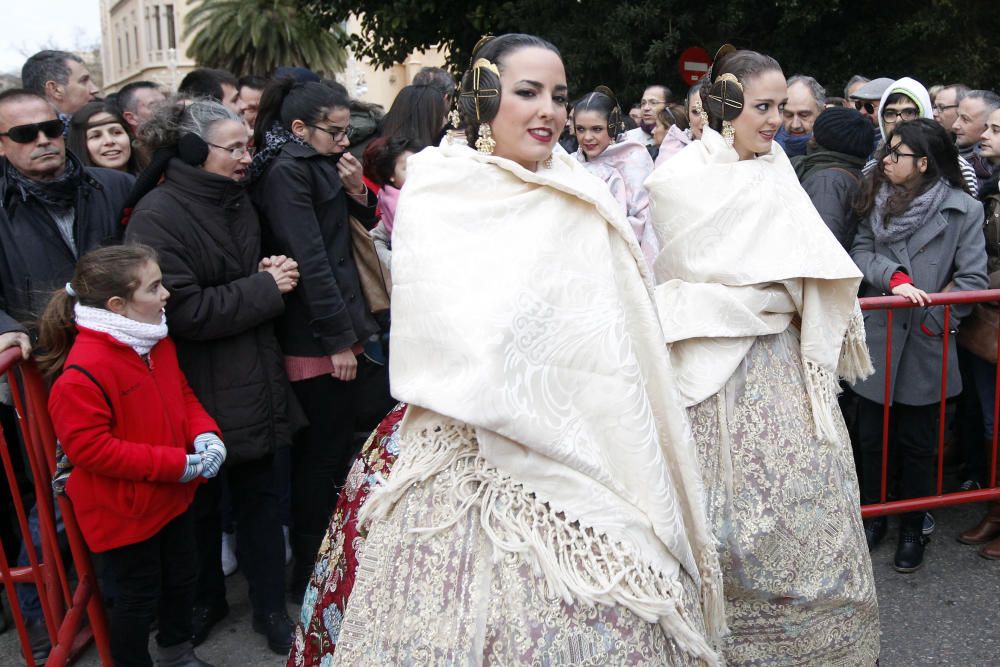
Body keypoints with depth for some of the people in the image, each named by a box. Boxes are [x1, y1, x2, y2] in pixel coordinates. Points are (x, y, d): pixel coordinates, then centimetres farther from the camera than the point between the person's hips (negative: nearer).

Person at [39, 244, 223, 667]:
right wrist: (175, 464, -27)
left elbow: (182, 394, 11)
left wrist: (205, 434, -10)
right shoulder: (83, 371, -28)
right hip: (123, 509, -8)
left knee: (182, 576, 23)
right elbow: (88, 447, -27)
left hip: (173, 495, 8)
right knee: (139, 594, 9)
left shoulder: (157, 341, -1)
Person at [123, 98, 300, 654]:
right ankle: (206, 599, 36)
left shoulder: (238, 201, 7)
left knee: (260, 492, 12)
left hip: (253, 377, 6)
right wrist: (264, 288, -18)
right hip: (199, 389, -6)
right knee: (202, 498, 13)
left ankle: (271, 606, 26)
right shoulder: (157, 216, -17)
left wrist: (271, 274, -1)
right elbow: (185, 312, -23)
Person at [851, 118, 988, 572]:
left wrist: (932, 321, -10)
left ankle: (912, 529, 27)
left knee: (916, 443, 10)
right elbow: (859, 251, -3)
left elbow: (972, 278, -8)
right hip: (877, 338, 3)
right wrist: (892, 277, -19)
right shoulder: (878, 200, 5)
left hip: (925, 347, -3)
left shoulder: (963, 210, -7)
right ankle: (873, 518, 32)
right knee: (871, 436, 13)